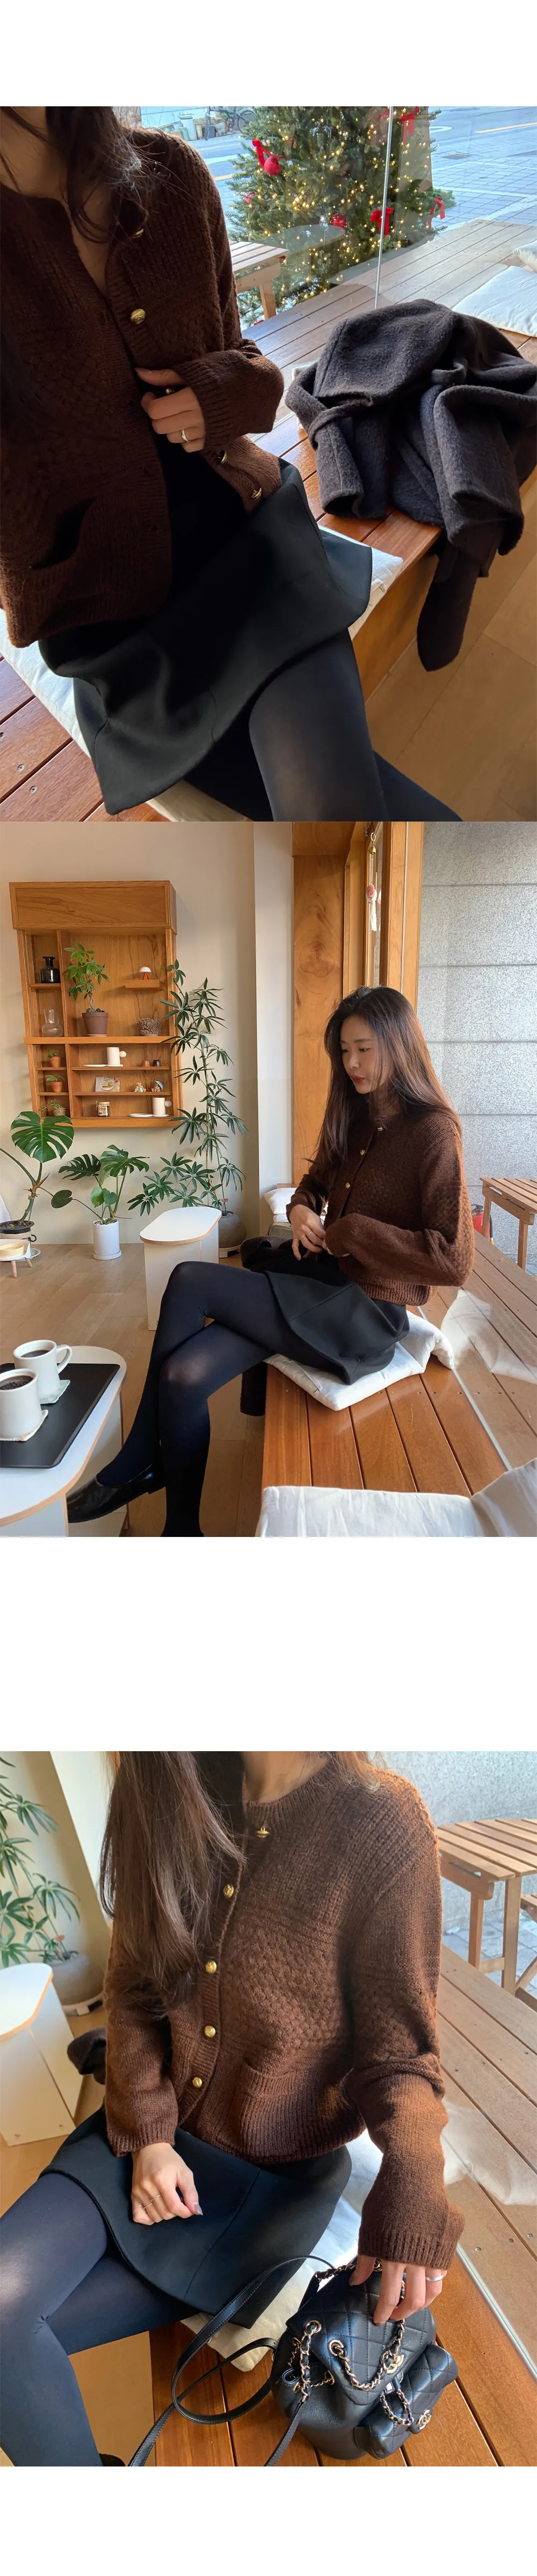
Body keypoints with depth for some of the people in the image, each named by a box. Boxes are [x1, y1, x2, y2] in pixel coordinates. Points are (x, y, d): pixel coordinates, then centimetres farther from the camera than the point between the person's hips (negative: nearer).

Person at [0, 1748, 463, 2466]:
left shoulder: (381, 1822, -24)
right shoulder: (167, 1799, -10)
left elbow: (397, 2049, -15)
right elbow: (133, 1988, 2)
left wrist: (412, 2200, -29)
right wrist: (147, 2133, -8)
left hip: (279, 2174, -4)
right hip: (159, 2135, 4)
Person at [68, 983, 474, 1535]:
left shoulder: (433, 1132, -13)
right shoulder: (355, 1116, 11)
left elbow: (455, 1261, -20)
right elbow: (317, 1179, 28)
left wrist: (352, 1232, -15)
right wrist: (301, 1209, 3)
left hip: (368, 1314, -7)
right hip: (321, 1282, 7)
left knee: (189, 1282, -18)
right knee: (184, 1375, -17)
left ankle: (135, 1467, -2)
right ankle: (179, 1528, -2)